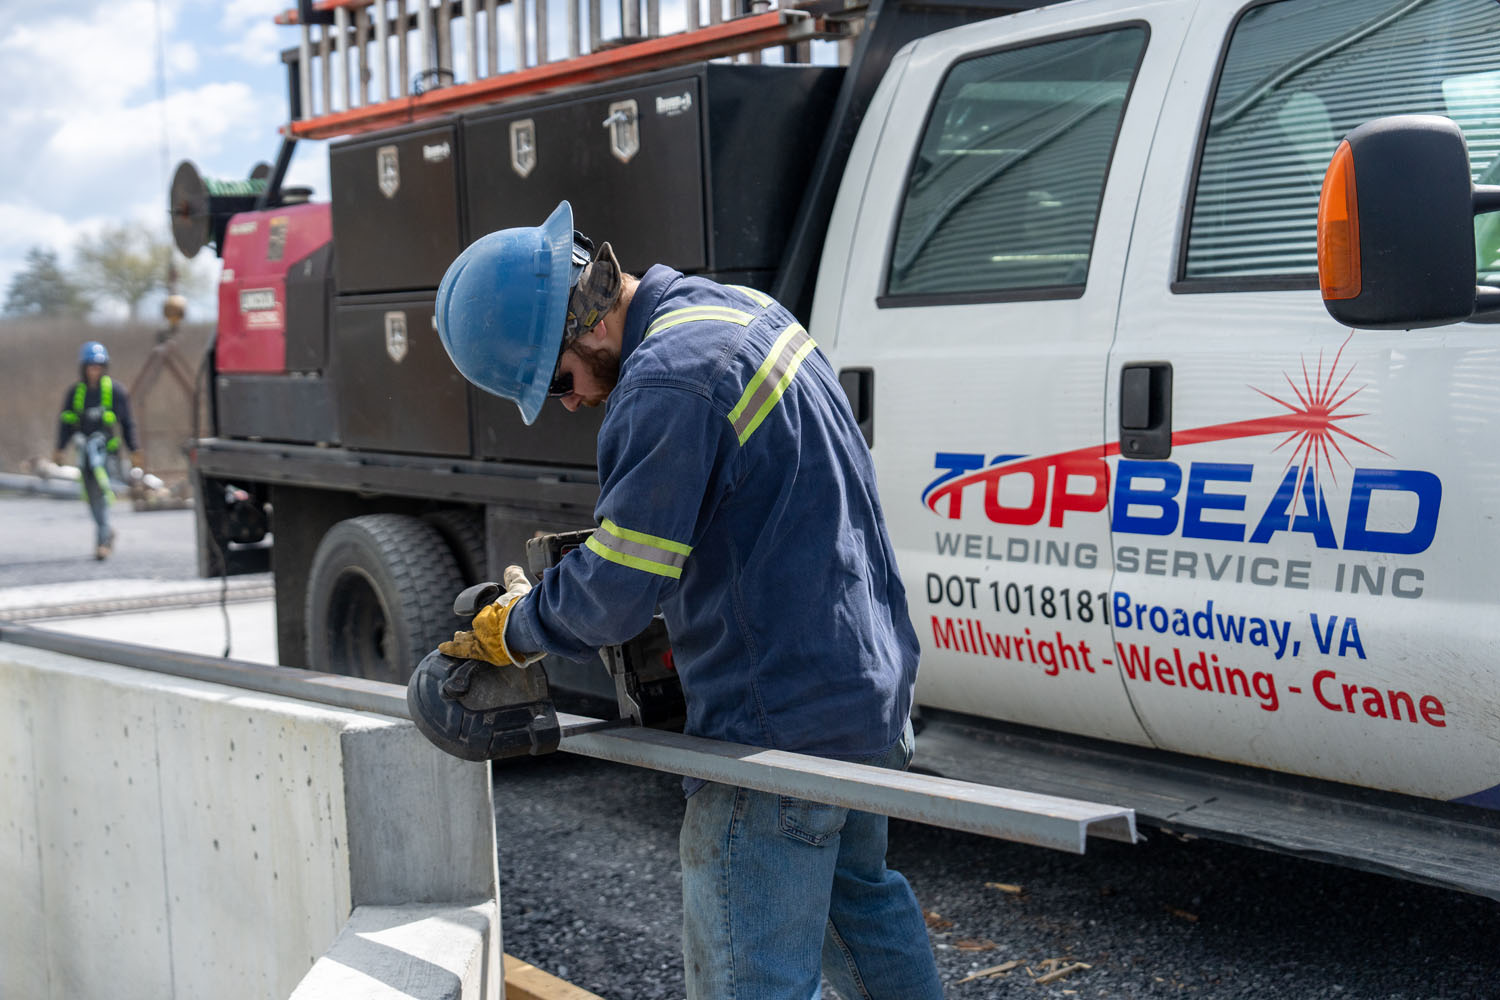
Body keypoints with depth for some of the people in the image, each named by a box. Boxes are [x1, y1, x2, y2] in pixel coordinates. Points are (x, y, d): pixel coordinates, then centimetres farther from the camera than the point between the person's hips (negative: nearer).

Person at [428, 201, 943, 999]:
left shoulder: (666, 383, -23)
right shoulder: (734, 308, 9)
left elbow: (614, 594, -21)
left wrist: (513, 629, -2)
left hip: (780, 721, -10)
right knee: (857, 896, 28)